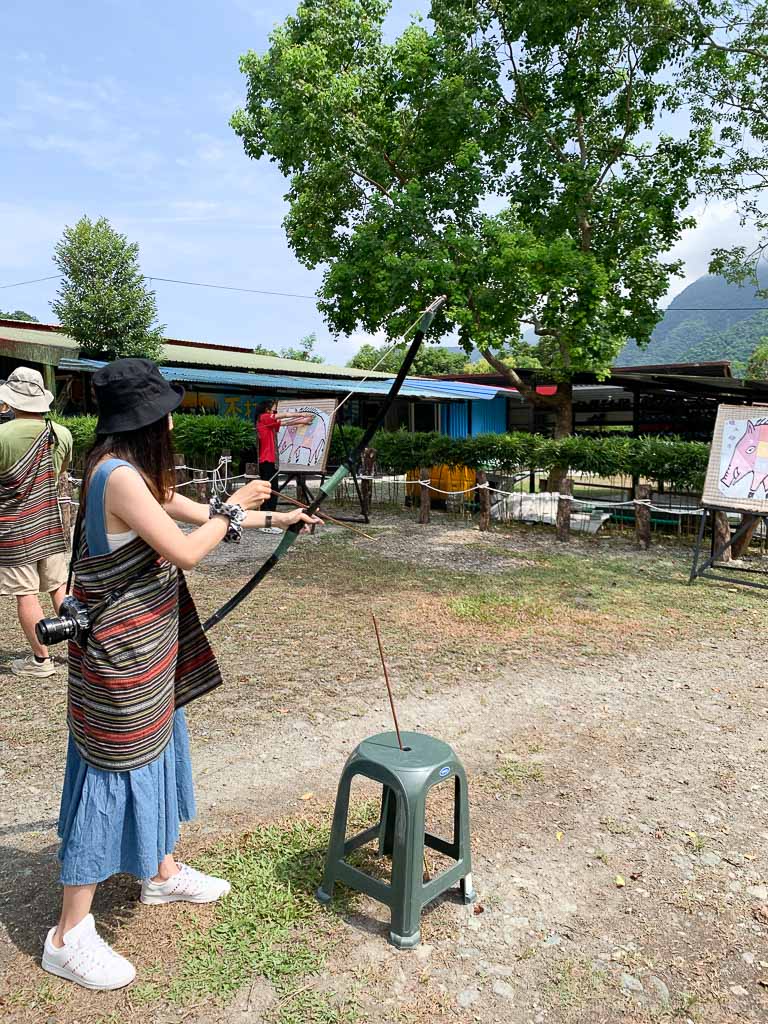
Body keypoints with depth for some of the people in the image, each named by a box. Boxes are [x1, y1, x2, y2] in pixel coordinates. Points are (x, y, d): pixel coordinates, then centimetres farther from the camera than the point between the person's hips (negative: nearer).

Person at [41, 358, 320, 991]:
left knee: (158, 752, 22)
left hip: (149, 649, 10)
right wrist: (235, 507, -9)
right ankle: (69, 938, 20)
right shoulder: (118, 475, -24)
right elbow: (186, 551, -25)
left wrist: (279, 518, 21)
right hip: (119, 655, -10)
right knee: (111, 775, 2)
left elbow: (199, 513, 16)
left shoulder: (136, 473, 6)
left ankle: (163, 873, 43)